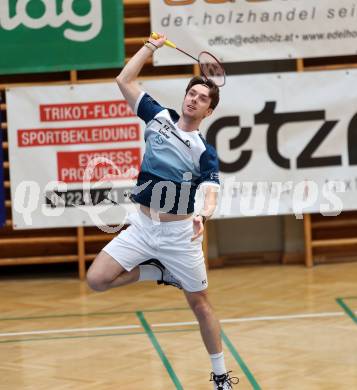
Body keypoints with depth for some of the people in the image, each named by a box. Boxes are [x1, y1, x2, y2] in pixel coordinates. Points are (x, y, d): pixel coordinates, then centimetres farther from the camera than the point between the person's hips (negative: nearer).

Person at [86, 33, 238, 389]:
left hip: (179, 233, -3)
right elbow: (124, 81, 7)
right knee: (97, 279, -12)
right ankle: (160, 272, 11)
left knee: (199, 303, 4)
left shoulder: (205, 152, -6)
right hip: (142, 227, 3)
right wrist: (151, 46, 4)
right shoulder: (159, 117, 3)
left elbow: (211, 192, -20)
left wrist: (204, 216, -41)